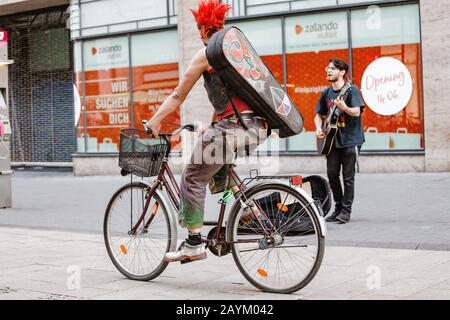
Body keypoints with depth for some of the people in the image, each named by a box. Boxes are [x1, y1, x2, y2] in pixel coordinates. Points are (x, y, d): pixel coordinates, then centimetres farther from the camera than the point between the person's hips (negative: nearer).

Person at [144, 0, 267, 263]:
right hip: (257, 127, 8)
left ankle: (194, 244, -2)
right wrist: (211, 126, 34)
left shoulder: (206, 54, 0)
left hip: (234, 126, -8)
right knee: (215, 164, 31)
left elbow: (178, 97, 0)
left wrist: (154, 122, 6)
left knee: (193, 177, 1)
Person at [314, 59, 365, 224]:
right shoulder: (326, 93, 11)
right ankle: (338, 207, 19)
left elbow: (356, 112, -18)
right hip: (332, 140, 6)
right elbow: (319, 115, 19)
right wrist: (318, 128, 0)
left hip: (350, 140, -6)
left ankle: (346, 211, 4)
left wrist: (343, 107, -37)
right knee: (332, 174, 5)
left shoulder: (351, 90, -7)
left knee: (348, 177, -3)